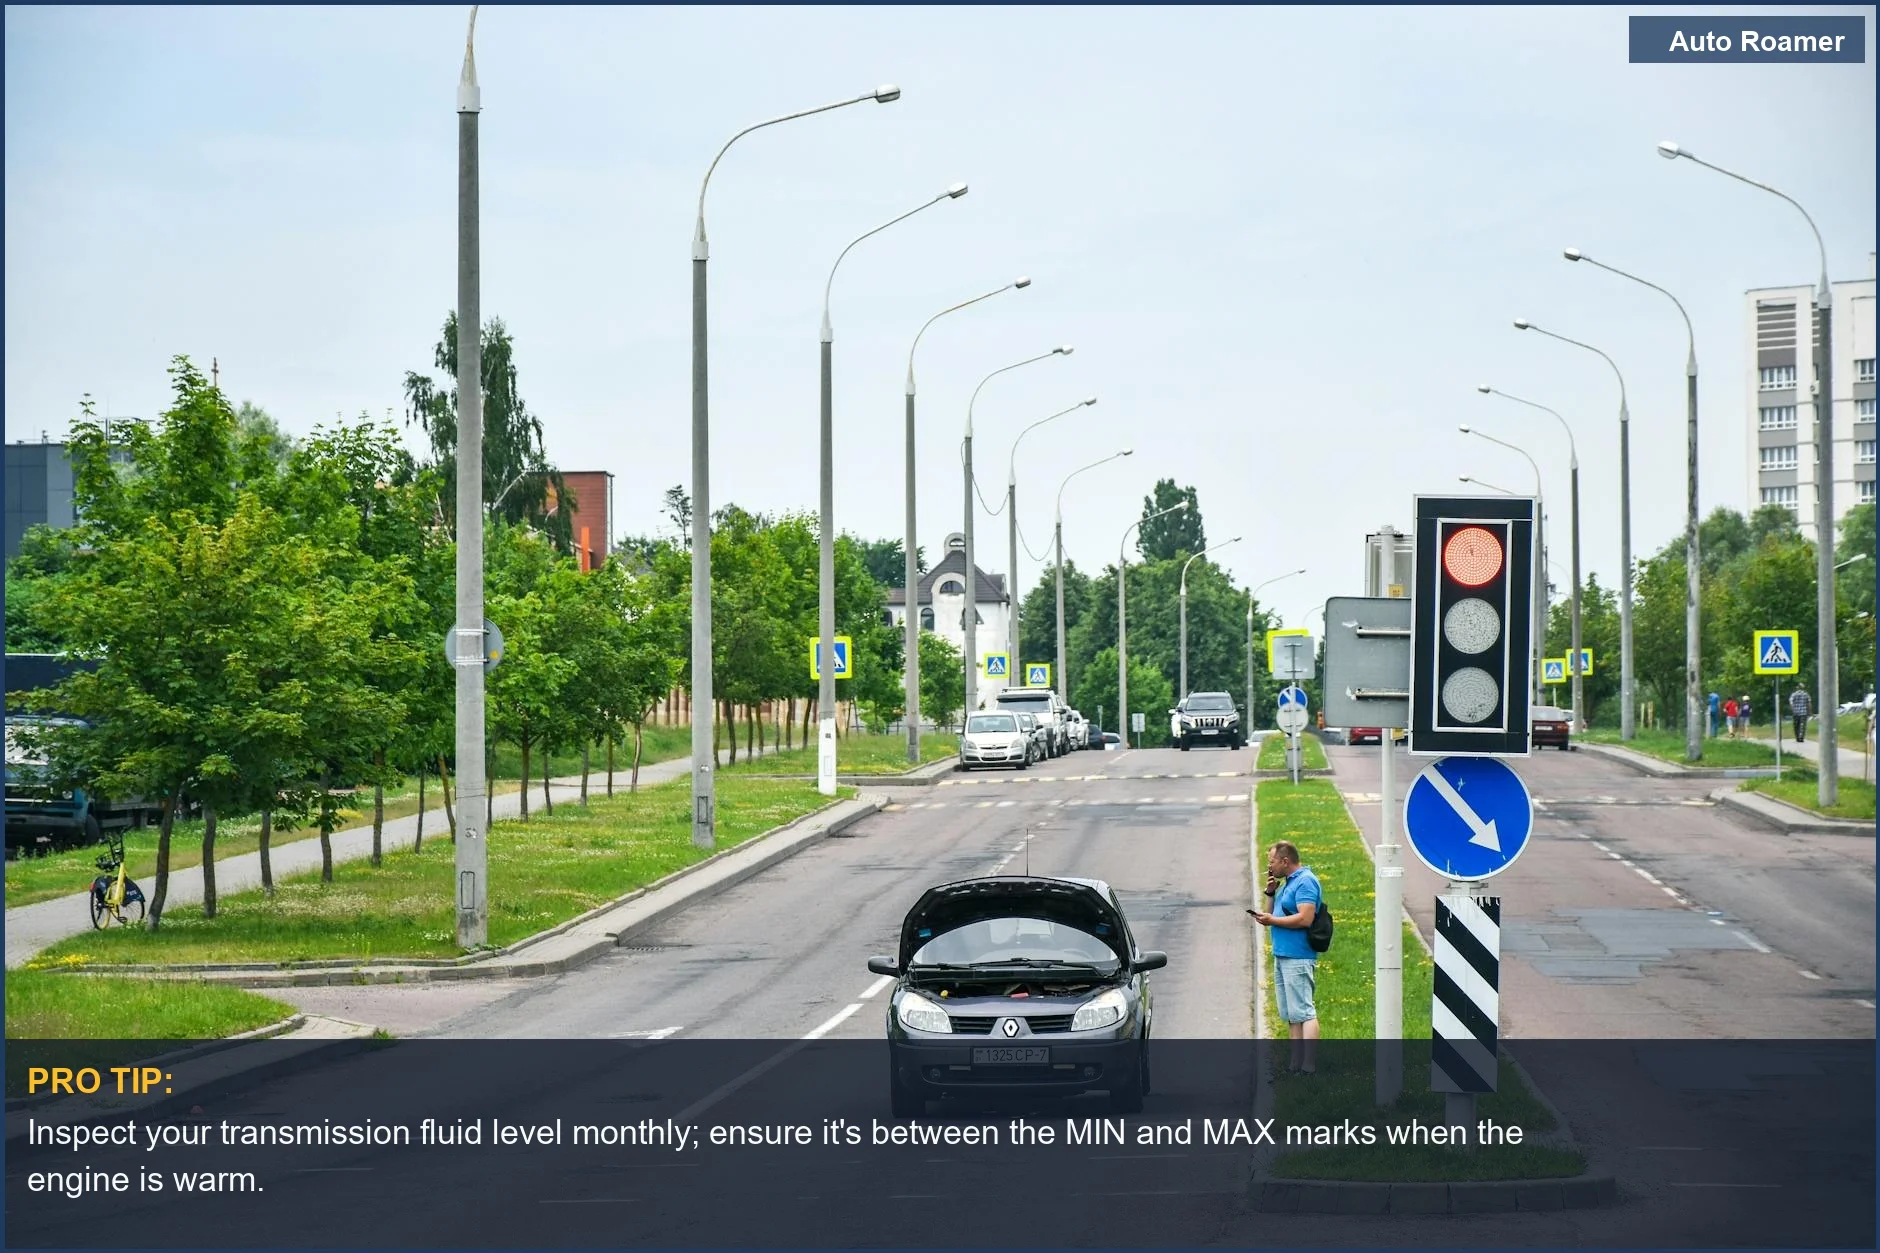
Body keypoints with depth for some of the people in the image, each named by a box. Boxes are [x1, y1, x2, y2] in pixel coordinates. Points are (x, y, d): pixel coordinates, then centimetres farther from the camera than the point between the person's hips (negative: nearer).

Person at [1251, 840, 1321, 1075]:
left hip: (1297, 959, -11)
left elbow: (1305, 919, -22)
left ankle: (1309, 1066, -15)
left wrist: (1272, 921, -15)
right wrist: (1271, 893, 10)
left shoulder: (1305, 882, -12)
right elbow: (1276, 912, 27)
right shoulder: (1289, 883, 19)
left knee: (1303, 1012, -12)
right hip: (1282, 956, 11)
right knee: (1290, 1015, 11)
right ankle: (1296, 1064, 15)